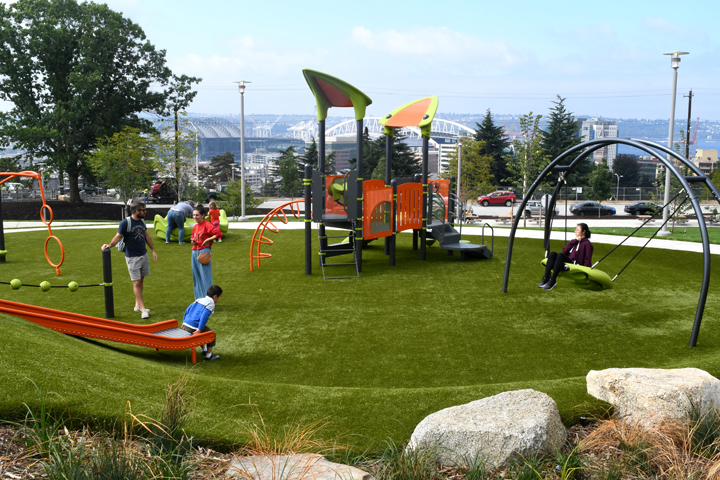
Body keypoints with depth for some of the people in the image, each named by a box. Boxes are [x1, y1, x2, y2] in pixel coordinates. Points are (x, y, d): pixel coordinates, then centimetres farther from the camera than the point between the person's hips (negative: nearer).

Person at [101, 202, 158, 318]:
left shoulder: (142, 221, 7)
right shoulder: (125, 223, -14)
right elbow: (118, 236, -14)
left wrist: (153, 250, 19)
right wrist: (109, 245, -32)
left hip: (144, 255, 6)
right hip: (132, 257, -6)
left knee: (141, 281, 11)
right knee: (136, 283, -5)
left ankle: (138, 305, 23)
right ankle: (143, 309, -5)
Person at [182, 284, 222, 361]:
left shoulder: (199, 300, 16)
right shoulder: (211, 305, -8)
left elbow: (188, 310, 17)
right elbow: (204, 317, -20)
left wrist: (184, 322, 25)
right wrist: (199, 329, -21)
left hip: (186, 325, 8)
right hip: (194, 327, -8)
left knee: (203, 333, 33)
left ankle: (204, 349, 49)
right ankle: (209, 355, 12)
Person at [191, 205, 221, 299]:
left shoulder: (207, 225, -10)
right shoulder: (195, 227, 14)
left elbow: (218, 233, -20)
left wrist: (208, 239, -17)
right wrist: (192, 241, 7)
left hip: (204, 252, -8)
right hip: (194, 252, 8)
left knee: (205, 275, -6)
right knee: (196, 276, 10)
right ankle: (199, 298, 18)